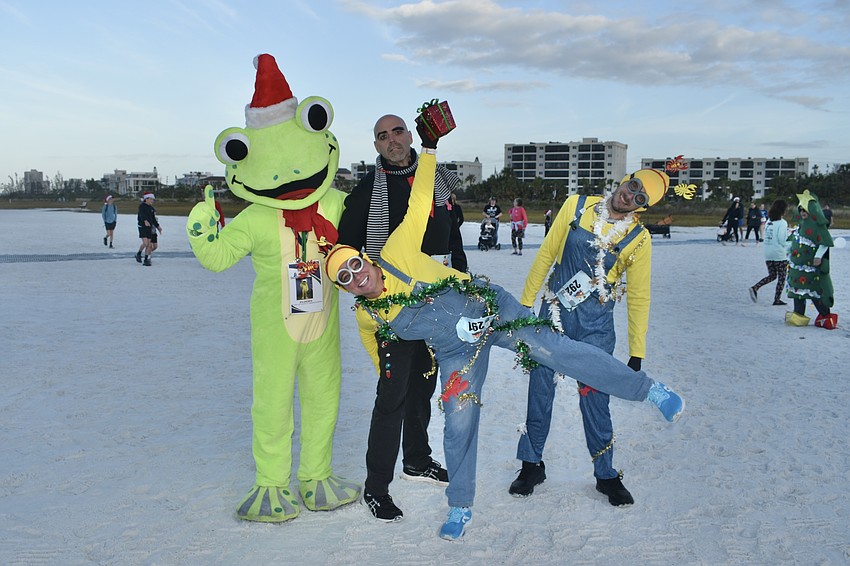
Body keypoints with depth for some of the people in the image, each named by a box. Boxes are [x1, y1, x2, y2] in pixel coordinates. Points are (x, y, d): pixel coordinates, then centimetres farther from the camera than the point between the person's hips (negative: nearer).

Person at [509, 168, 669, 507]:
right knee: (540, 391, 6)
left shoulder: (639, 240, -6)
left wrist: (637, 352, -1)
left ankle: (606, 474, 25)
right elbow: (546, 254, 4)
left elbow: (638, 297, -1)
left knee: (595, 400, 3)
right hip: (553, 315, 2)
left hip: (595, 328, -1)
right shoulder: (576, 206, -3)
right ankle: (531, 465, 26)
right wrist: (525, 302, 5)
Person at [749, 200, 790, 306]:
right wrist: (788, 249, -1)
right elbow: (782, 239, -15)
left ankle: (755, 288, -3)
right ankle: (777, 299, 7)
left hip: (767, 253, 7)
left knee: (772, 275, 17)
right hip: (779, 254, -6)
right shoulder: (782, 222, -11)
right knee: (781, 277, 7)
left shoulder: (769, 221, 9)